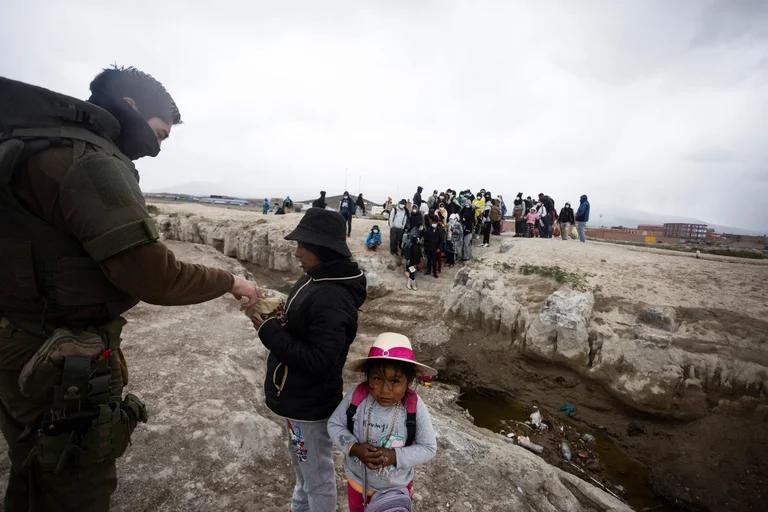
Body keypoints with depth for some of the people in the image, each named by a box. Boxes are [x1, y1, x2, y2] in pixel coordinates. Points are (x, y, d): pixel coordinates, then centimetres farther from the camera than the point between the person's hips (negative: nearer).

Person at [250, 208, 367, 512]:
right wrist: (279, 317, -9)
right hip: (298, 396, 10)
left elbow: (319, 362, -30)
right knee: (302, 464, 32)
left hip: (308, 403, -10)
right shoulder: (317, 279, 0)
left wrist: (269, 332, -26)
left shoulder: (331, 299, -30)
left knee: (317, 475, 15)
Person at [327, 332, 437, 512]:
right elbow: (334, 424, -11)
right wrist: (354, 448, -27)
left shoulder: (415, 407, -27)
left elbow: (429, 448, -18)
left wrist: (394, 456, -29)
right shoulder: (356, 396, -24)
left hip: (396, 487, -2)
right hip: (358, 480, 2)